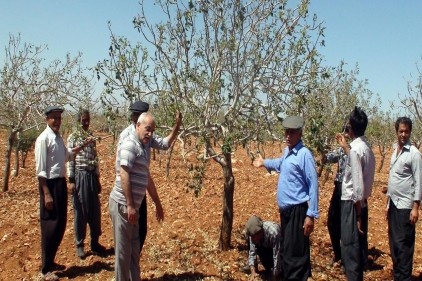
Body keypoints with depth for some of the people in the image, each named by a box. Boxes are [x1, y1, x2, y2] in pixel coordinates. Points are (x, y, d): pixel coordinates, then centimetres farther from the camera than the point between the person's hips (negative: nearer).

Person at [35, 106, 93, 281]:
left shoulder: (59, 137, 11)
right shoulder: (43, 139, -14)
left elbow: (67, 155, 30)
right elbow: (40, 170, -18)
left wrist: (82, 146, 19)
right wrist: (46, 194, -21)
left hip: (61, 182, 9)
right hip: (50, 184, -9)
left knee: (60, 224, 15)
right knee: (50, 226, -2)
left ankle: (51, 262, 30)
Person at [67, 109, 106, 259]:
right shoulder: (73, 137, -4)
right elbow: (70, 160, -7)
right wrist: (71, 180, -13)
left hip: (92, 176, 5)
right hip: (80, 176, -5)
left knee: (95, 211, 9)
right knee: (80, 211, 3)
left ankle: (95, 242, 22)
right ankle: (79, 245, 15)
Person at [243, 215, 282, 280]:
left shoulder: (274, 233, -40)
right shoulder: (253, 232, -23)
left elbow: (277, 257, -37)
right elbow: (252, 253, -21)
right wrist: (253, 272, -34)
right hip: (267, 246, 5)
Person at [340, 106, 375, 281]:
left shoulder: (355, 150, -19)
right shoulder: (367, 147, 7)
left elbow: (357, 184, -21)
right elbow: (365, 180, 12)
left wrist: (358, 216, -16)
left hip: (352, 203, -9)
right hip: (362, 202, 9)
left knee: (350, 246, -1)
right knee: (359, 244, 16)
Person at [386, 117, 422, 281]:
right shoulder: (395, 151, 11)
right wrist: (388, 203, 16)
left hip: (405, 205, -7)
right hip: (393, 204, 7)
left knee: (403, 244, -1)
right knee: (393, 243, 13)